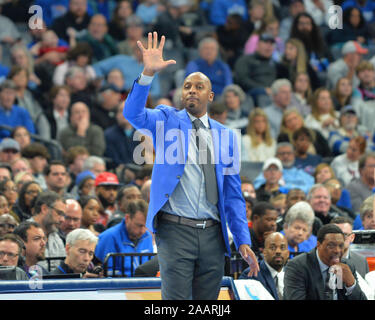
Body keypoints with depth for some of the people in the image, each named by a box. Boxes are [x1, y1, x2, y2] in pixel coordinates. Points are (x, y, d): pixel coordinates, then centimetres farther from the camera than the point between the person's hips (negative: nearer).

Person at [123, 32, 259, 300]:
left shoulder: (225, 135, 14)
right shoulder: (167, 120, 8)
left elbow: (233, 194, 13)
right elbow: (133, 114, -14)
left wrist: (243, 241, 4)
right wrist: (148, 73, -29)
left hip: (212, 234, 3)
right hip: (176, 230, -3)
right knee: (176, 300, -9)